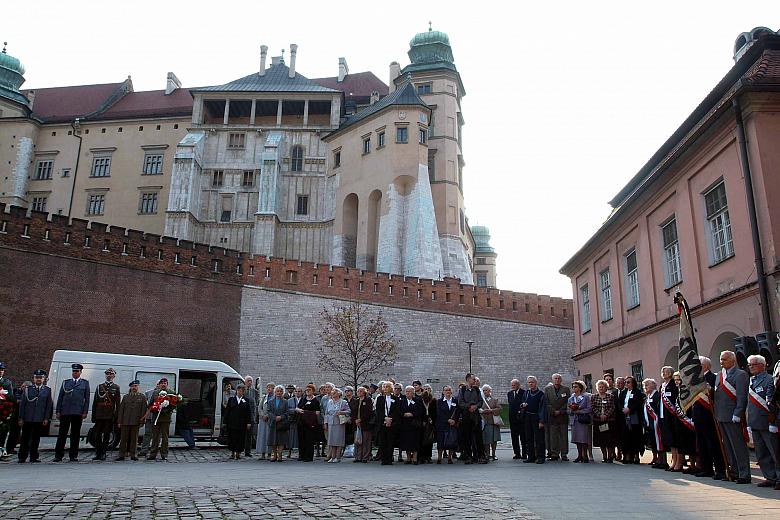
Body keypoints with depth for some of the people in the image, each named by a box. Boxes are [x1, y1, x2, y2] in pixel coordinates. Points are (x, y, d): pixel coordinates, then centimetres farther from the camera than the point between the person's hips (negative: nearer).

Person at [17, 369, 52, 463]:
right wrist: (21, 418, -2)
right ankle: (22, 457, 12)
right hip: (27, 419, 0)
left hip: (40, 419, 1)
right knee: (25, 438, 3)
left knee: (36, 439, 6)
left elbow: (49, 406, 4)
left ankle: (33, 457, 13)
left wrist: (46, 418, -2)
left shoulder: (47, 390, 5)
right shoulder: (27, 389, 4)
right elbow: (22, 404, 3)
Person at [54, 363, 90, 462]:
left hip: (77, 412, -1)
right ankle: (58, 456, 8)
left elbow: (87, 398, 6)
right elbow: (60, 397, 12)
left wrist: (85, 412, -2)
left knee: (75, 434, 3)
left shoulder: (85, 383, 10)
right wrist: (58, 411, 3)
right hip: (65, 412, 1)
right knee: (62, 434, 2)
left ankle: (73, 456, 8)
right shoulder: (65, 382, 14)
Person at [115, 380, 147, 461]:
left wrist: (141, 421, -5)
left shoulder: (142, 397, 6)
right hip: (125, 421, 2)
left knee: (134, 439, 4)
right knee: (123, 439, 3)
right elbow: (121, 409, 9)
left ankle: (133, 454, 10)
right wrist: (119, 421, 2)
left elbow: (144, 410, 2)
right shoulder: (125, 396, 12)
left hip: (136, 422, -2)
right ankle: (122, 455, 9)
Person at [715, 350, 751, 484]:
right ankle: (734, 471, 23)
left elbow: (742, 396, -14)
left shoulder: (740, 374, -8)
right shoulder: (720, 375, 16)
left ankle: (744, 475, 3)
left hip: (732, 417, -8)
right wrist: (716, 412, 14)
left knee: (738, 446, -3)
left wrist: (737, 414, -19)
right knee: (728, 446, 14)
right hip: (721, 416, 8)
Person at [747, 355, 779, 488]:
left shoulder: (769, 379, -9)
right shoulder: (751, 381, 15)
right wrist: (748, 422, 14)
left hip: (766, 423, -8)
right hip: (754, 424, 8)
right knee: (761, 454, 12)